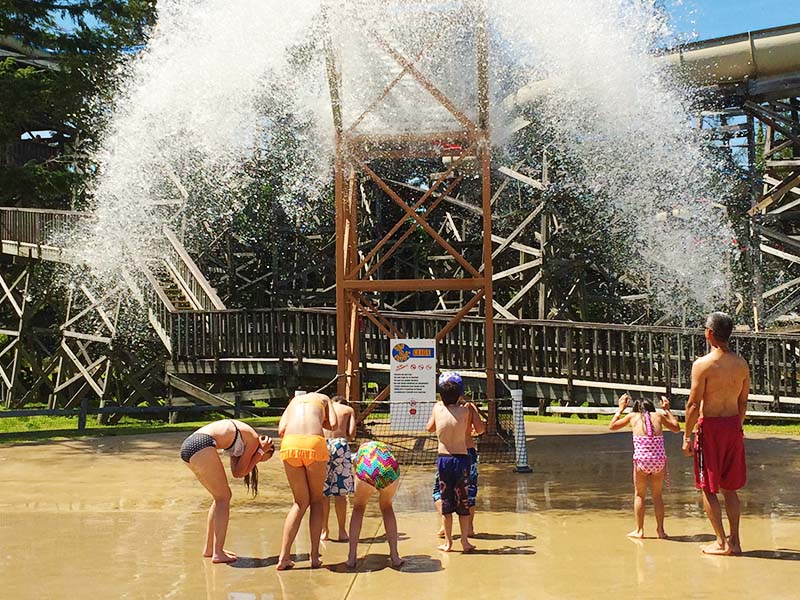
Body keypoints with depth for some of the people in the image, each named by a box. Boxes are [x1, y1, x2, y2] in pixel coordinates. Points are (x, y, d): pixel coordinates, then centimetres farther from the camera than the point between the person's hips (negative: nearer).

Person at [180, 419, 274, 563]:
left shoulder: (239, 437, 29)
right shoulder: (254, 439, 5)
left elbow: (235, 473, 19)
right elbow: (240, 472, 7)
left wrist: (259, 451, 19)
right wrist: (261, 450, 12)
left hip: (187, 446, 9)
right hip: (202, 445, -9)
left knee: (221, 497, 18)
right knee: (223, 498, 1)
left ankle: (209, 549, 23)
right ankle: (218, 553, -5)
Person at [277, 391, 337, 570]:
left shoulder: (294, 400, 32)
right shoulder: (324, 398, 27)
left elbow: (281, 430, 15)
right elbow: (333, 425, 10)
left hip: (289, 444, 2)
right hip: (314, 443, -2)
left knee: (300, 503, 15)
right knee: (316, 501, 16)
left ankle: (283, 557, 6)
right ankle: (315, 557, 9)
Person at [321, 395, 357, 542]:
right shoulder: (349, 410, 19)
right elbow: (351, 433, 5)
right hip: (340, 444, -1)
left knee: (323, 492, 8)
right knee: (340, 492, 6)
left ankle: (324, 531, 14)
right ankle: (342, 532, 11)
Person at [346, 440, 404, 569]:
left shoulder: (362, 449, 38)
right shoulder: (385, 447, 39)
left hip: (367, 471, -1)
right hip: (390, 470, 1)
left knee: (358, 508, 25)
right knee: (386, 506, 29)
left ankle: (352, 557, 18)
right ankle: (395, 556, 24)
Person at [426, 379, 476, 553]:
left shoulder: (437, 408, 0)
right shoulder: (464, 410, -4)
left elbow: (429, 428, 17)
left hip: (443, 459, 1)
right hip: (462, 458, -1)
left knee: (446, 501, 9)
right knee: (463, 501, 8)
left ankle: (448, 542, 13)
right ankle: (464, 541, 9)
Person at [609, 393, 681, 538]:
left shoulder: (633, 416, 9)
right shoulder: (658, 416, 12)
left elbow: (612, 426, 23)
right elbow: (676, 428, 27)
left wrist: (621, 408, 31)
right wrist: (667, 410, 34)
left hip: (642, 461, -2)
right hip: (659, 461, 2)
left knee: (639, 495, 15)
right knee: (657, 495, 18)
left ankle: (639, 530, 15)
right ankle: (660, 530, 19)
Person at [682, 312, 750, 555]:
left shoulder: (703, 364, -14)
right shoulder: (742, 364, 3)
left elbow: (694, 404, -14)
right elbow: (743, 402, 10)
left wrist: (687, 436, -7)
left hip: (710, 426, -6)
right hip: (734, 426, 6)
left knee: (708, 489, 5)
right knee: (729, 487, 15)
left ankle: (721, 542, 5)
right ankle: (735, 541, 16)